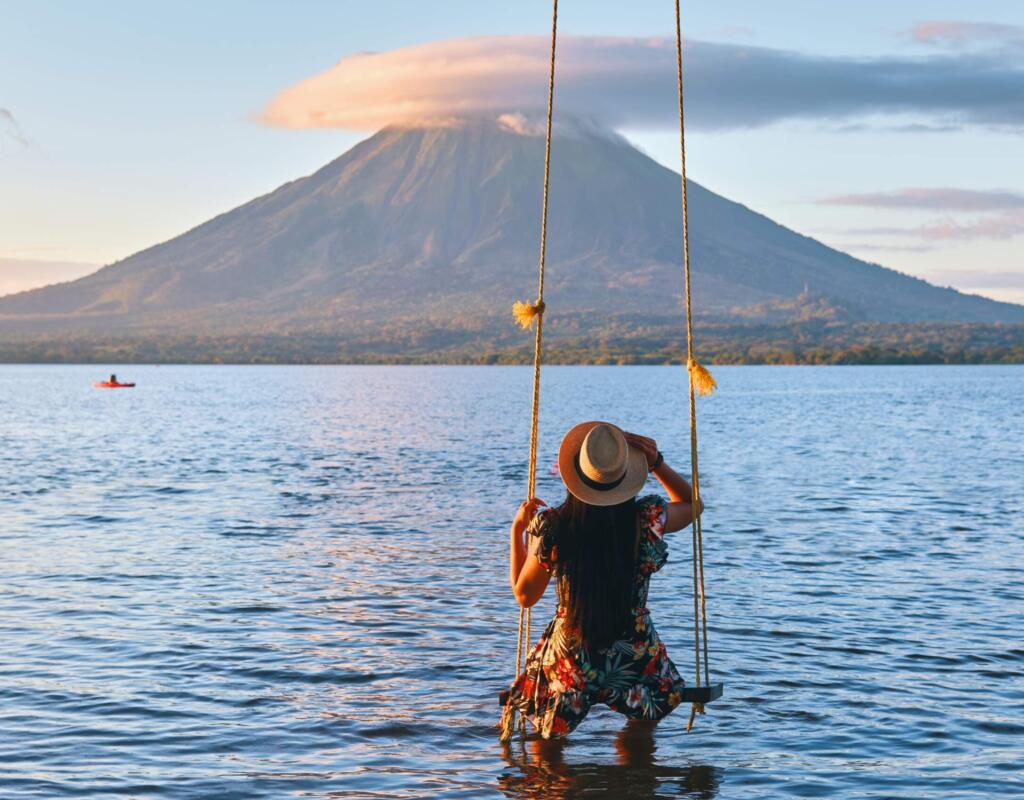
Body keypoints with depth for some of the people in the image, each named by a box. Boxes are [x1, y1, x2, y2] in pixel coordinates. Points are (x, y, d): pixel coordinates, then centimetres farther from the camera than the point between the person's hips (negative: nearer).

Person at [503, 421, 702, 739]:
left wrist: (518, 529, 7)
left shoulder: (551, 526, -18)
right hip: (637, 654, 1)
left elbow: (524, 595, -1)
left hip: (570, 664, -1)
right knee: (643, 722, 30)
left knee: (547, 740, 23)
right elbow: (691, 504, 9)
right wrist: (657, 463, 0)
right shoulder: (648, 518, -16)